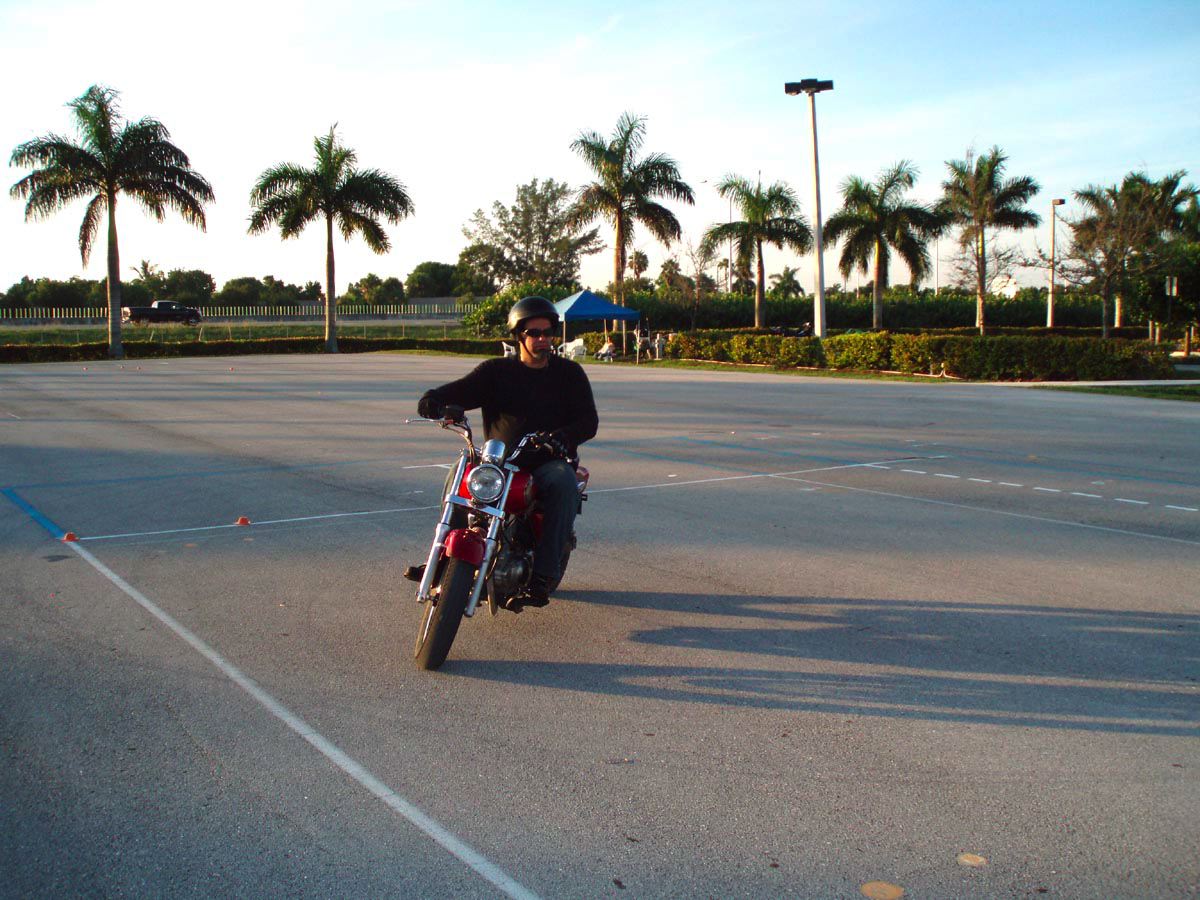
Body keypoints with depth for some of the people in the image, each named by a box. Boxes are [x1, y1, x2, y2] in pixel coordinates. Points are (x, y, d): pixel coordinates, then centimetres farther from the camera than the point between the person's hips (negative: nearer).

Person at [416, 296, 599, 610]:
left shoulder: (569, 372, 12)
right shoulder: (497, 370, 12)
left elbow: (589, 421, 3)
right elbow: (461, 389, -2)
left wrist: (562, 437, -20)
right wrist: (434, 398, -27)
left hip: (550, 460, -1)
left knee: (563, 483, -36)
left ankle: (541, 577, -38)